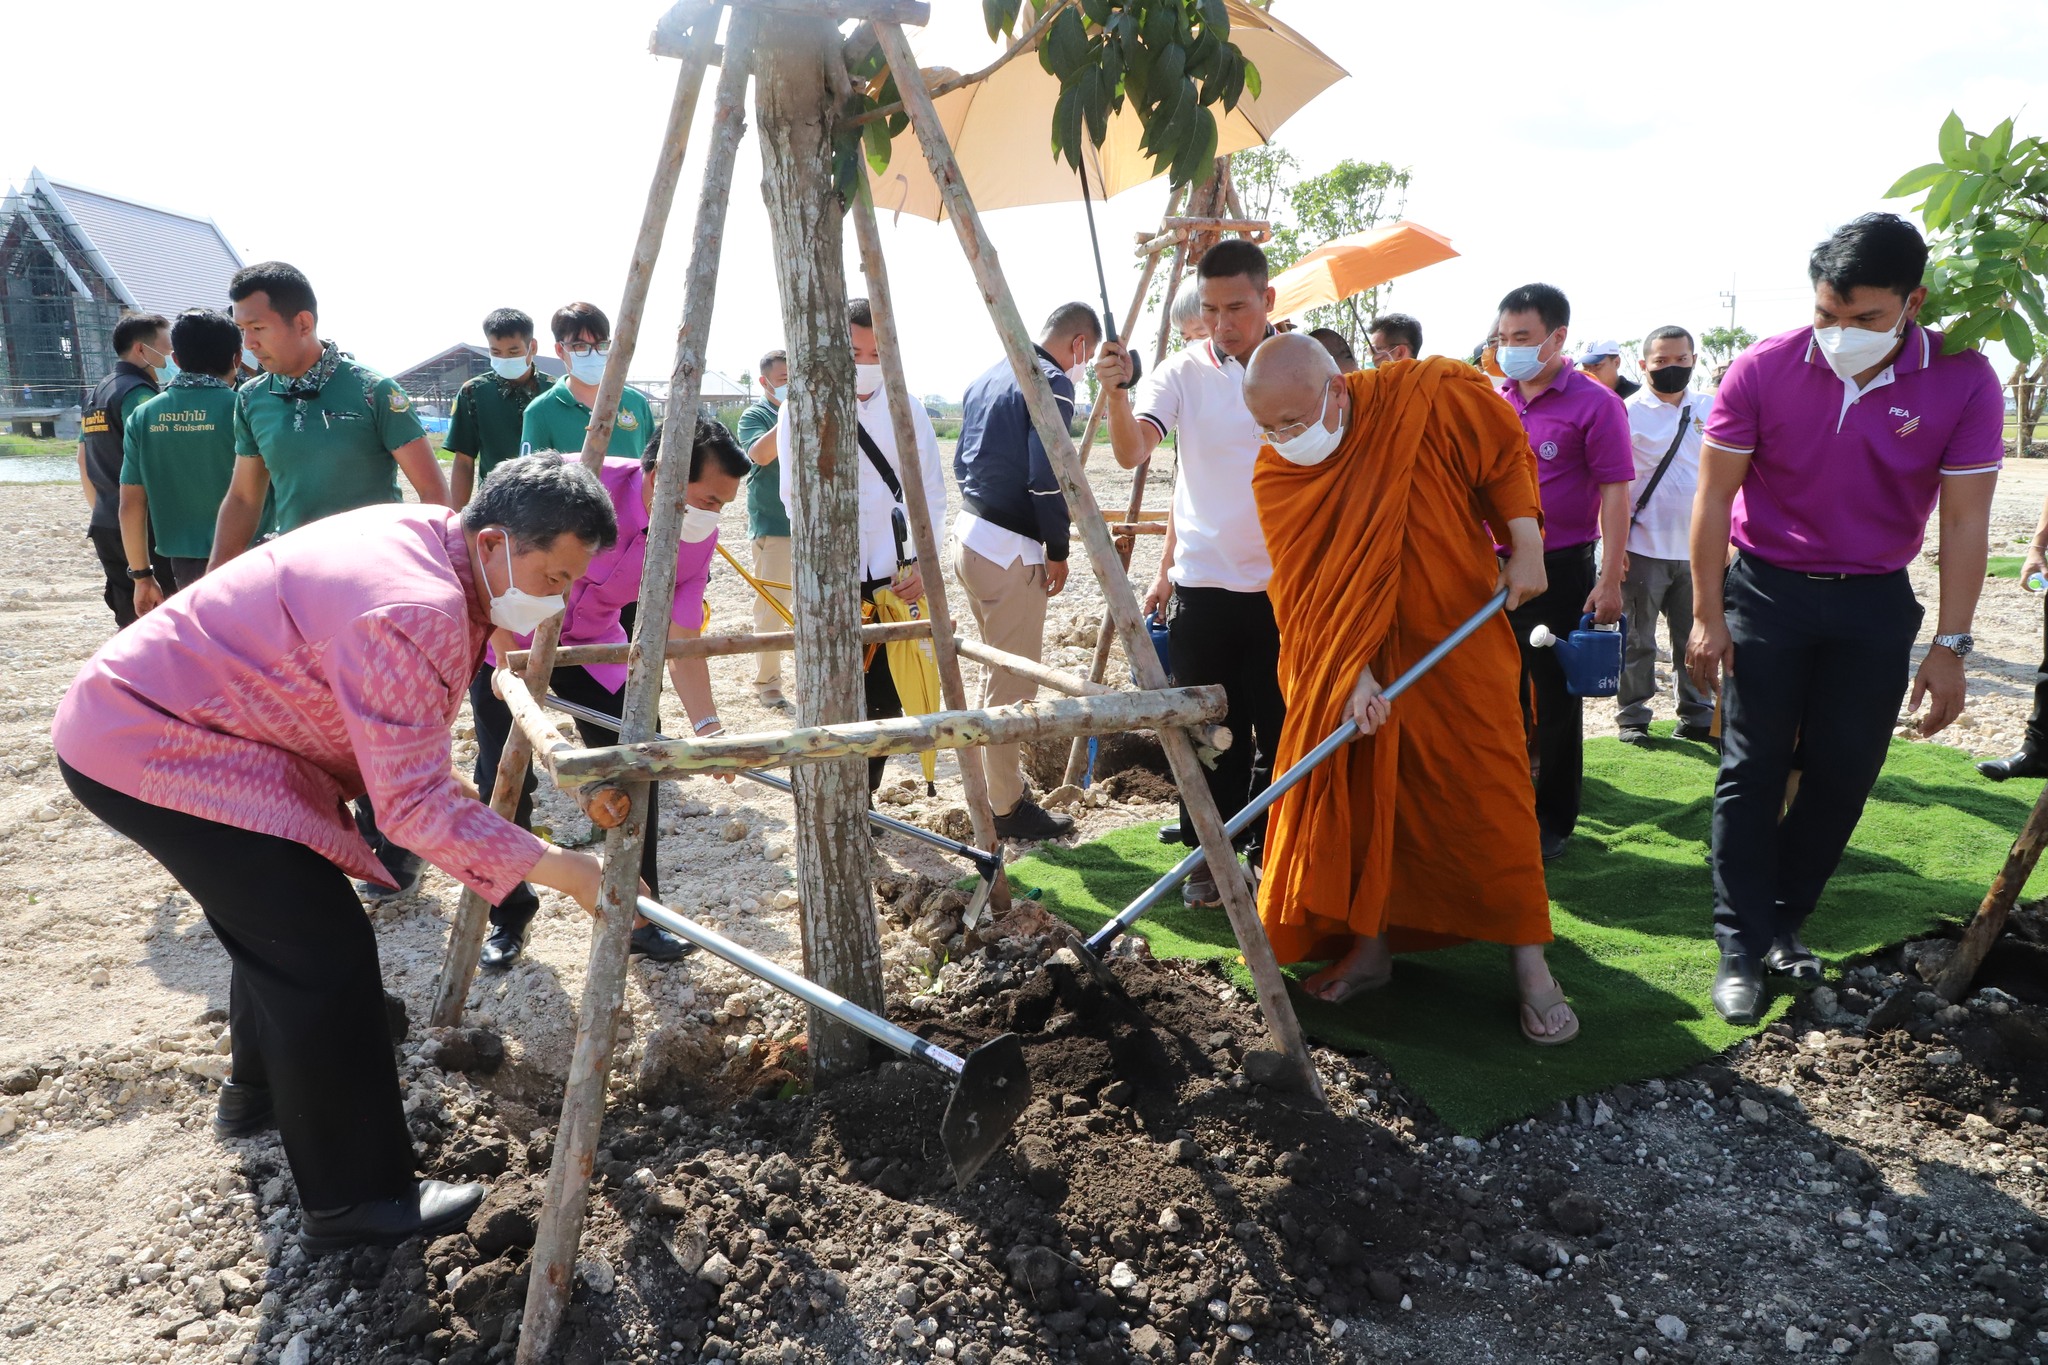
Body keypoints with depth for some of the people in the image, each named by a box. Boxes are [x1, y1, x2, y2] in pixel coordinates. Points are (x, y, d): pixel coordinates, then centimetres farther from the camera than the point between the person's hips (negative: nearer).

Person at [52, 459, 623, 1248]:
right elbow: (414, 803, -29)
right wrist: (555, 869, -26)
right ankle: (353, 1203, 2)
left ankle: (259, 1092, 46)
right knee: (326, 954, -9)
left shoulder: (430, 537, 1)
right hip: (152, 752, -10)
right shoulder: (414, 612, -30)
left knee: (283, 920, 23)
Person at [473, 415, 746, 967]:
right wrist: (508, 657, -25)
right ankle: (508, 919, 19)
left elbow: (681, 644, -15)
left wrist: (707, 725, -28)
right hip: (506, 634, -3)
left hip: (592, 641, 4)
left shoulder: (696, 539, -19)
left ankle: (638, 915, 11)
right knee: (504, 781, -4)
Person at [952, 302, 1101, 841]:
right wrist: (1058, 551, -11)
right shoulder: (1052, 383, -12)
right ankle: (1007, 807, 7)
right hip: (1011, 549, -9)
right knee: (1013, 682, -1)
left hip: (969, 535, 10)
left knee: (998, 671, 21)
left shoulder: (986, 378, 16)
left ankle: (996, 783, 31)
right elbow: (1046, 477, -20)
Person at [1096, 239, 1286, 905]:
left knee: (1279, 727, 8)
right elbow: (1132, 453, -14)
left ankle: (1267, 851, 24)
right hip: (1201, 583, 0)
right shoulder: (1183, 370, -1)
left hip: (1283, 583, 0)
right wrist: (1116, 392, -32)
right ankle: (1208, 855, 23)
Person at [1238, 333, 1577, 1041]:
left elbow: (1506, 455, 0)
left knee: (1490, 797, 0)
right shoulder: (1275, 477, -11)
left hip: (1458, 642, -2)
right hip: (1350, 660, 2)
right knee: (1351, 794, 4)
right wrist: (1352, 671, -23)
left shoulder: (1431, 397, -16)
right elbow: (1307, 592, -13)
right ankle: (1368, 946, 21)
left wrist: (1525, 546, -7)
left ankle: (1530, 964, 12)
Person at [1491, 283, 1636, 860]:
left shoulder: (1593, 403, -9)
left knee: (1555, 703, 6)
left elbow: (1615, 494, -12)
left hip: (1559, 570, -5)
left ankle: (1553, 822, 19)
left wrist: (1609, 580, -18)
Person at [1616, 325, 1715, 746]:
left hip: (1696, 549, 4)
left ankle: (1697, 716, 22)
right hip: (1644, 549, -4)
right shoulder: (1629, 412, -4)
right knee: (1637, 640, 4)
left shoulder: (1710, 409, 9)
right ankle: (1632, 717, 15)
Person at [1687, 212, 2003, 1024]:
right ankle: (1742, 946, 6)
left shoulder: (1963, 382, -11)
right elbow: (1715, 496, -7)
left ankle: (1785, 918, 24)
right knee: (1753, 772, -1)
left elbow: (1965, 521, -7)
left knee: (1844, 773, 7)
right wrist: (1707, 615, -8)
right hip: (1766, 591, -2)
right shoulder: (1762, 372, -14)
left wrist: (1949, 645, -10)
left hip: (1875, 602, 2)